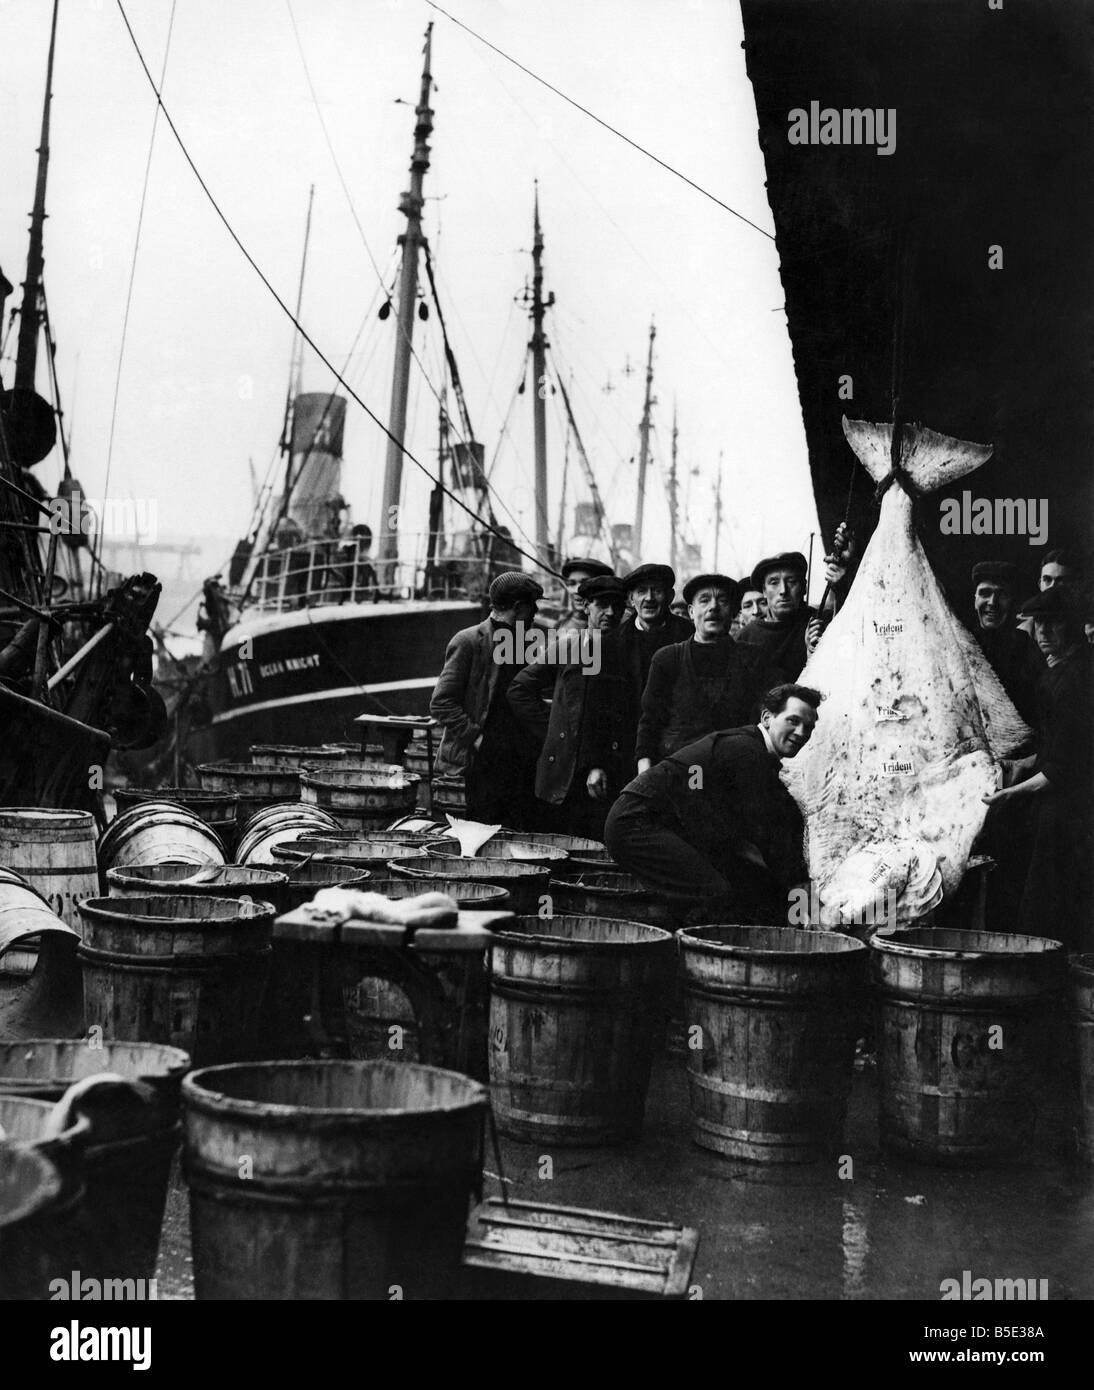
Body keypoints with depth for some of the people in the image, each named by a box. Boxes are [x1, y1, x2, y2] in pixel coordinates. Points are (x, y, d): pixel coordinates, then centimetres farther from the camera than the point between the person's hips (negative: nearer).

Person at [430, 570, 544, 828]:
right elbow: (441, 703, -10)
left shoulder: (523, 644, 16)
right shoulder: (469, 641, -5)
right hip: (483, 765, -6)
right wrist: (475, 737, -16)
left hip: (520, 765, 6)